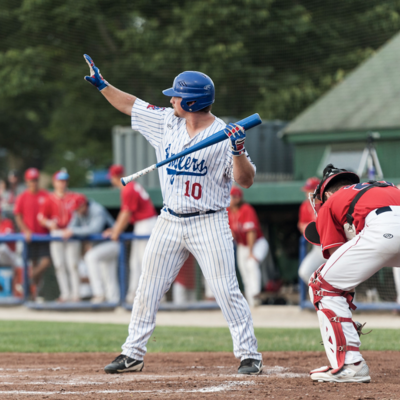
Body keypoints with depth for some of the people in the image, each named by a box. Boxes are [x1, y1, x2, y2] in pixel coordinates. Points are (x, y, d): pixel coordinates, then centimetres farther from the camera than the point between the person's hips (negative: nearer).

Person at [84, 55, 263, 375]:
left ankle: (249, 355, -3)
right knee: (148, 289, 7)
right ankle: (133, 354, 16)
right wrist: (102, 84, 15)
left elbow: (246, 180, -16)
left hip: (209, 224, -6)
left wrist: (238, 151, -31)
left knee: (227, 291, -10)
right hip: (170, 222, 6)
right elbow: (131, 105, 17)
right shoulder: (166, 122, 5)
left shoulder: (224, 135, -12)